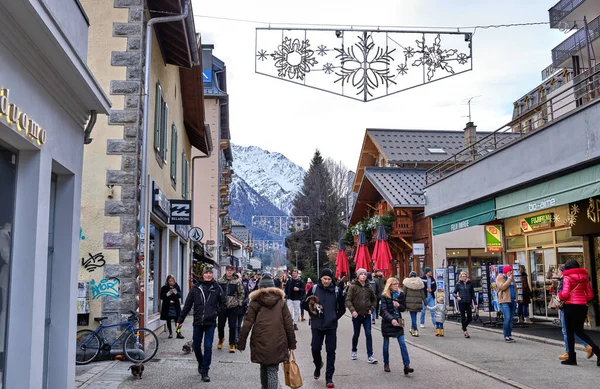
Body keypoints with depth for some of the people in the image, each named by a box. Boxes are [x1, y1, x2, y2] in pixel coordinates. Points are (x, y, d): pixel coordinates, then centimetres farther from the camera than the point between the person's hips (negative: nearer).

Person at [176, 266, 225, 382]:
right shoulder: (196, 288, 2)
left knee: (208, 347, -4)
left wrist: (216, 312, -6)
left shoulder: (216, 288, 0)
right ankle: (201, 364, 38)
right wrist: (180, 320, 5)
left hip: (210, 322, -2)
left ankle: (205, 372, 7)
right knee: (196, 346, 11)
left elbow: (223, 303, 5)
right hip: (198, 322, 2)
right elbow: (187, 305, 4)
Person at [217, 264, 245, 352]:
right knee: (220, 325, 9)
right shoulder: (220, 281, 3)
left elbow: (241, 293, 3)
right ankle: (221, 339, 37)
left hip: (233, 307, -1)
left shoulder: (237, 281, -1)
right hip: (222, 306, 2)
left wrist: (239, 304, -2)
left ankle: (232, 344, 14)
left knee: (232, 326, 1)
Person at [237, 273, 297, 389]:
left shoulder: (255, 302, 1)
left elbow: (247, 324, -2)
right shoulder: (280, 301, 4)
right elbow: (289, 324, 2)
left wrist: (241, 344, 5)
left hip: (260, 343, 0)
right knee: (272, 371, 2)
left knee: (264, 369, 20)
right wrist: (292, 344, 8)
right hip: (277, 344, 0)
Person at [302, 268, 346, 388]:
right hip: (316, 325, 1)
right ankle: (318, 366, 35)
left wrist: (335, 317, -3)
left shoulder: (337, 290, -4)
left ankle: (329, 377, 11)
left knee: (331, 351, 2)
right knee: (315, 348, 4)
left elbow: (342, 308, 6)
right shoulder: (314, 289, -3)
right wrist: (312, 312, -7)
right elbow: (305, 303, 8)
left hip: (331, 325, 0)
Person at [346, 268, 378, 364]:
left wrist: (371, 308, 5)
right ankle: (354, 351, 34)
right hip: (356, 315, -2)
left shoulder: (368, 288, 3)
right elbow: (348, 300, -10)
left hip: (367, 315, 2)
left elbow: (373, 299, 18)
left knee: (368, 334, -4)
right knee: (356, 334, 12)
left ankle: (370, 356, -1)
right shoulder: (353, 287, -7)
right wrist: (352, 310, -20)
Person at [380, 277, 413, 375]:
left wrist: (399, 305, -15)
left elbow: (404, 308, 8)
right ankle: (386, 364, 24)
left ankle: (407, 365, -7)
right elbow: (384, 310, -19)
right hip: (387, 322, -2)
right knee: (386, 344, 8)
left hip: (398, 321, 2)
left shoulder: (401, 294, 1)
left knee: (402, 343, -6)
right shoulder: (384, 295, -10)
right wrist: (391, 319, -34)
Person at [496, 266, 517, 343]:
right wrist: (509, 280, -13)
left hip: (512, 301, 7)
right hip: (504, 301, -7)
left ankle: (509, 335, 13)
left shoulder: (511, 278, 19)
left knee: (511, 319, 7)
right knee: (507, 318, -16)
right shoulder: (499, 278, -3)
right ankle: (506, 336, -10)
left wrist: (516, 298, 14)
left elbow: (515, 288, 25)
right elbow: (502, 287, -18)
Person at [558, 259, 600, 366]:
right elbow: (590, 295, 9)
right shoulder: (584, 277, 10)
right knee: (579, 331, 16)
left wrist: (559, 296, 4)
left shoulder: (567, 277, -6)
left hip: (571, 306, -6)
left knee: (570, 332, 4)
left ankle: (572, 358, 7)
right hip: (583, 306, 6)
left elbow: (565, 294, -16)